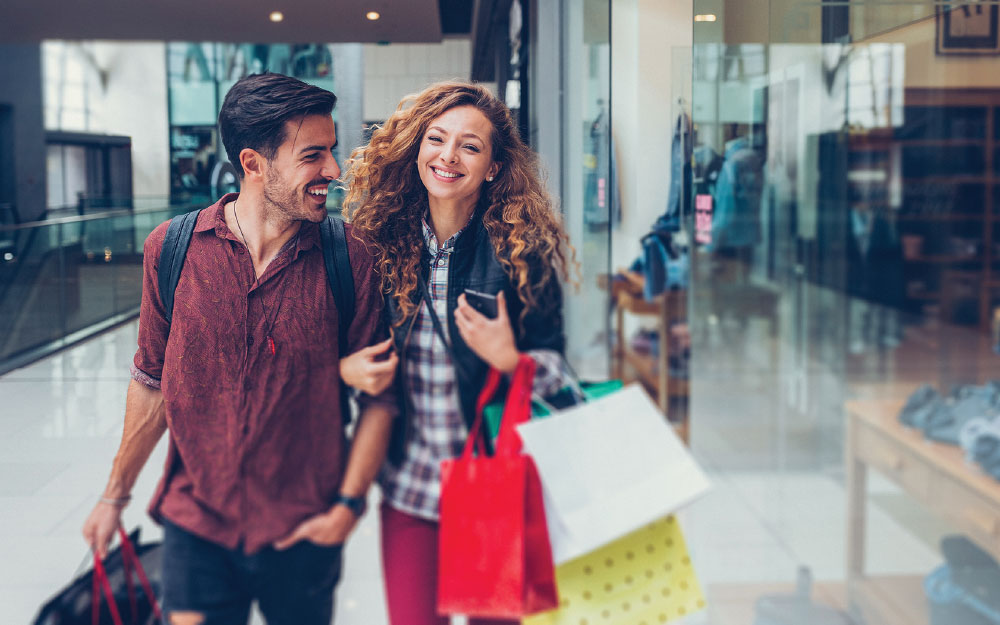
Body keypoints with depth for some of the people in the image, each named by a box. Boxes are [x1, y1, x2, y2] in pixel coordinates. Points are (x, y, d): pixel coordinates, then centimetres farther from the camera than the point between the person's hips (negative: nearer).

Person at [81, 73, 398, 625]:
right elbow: (153, 383, 6)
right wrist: (115, 496, 12)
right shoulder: (171, 248, -5)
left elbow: (378, 395, -3)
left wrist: (348, 505, -8)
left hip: (302, 535, 0)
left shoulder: (350, 259, -9)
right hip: (196, 526, 1)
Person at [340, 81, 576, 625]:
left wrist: (508, 360, -23)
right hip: (408, 484, 2)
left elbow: (558, 366, -4)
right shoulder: (378, 240, -1)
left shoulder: (522, 252, -9)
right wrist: (346, 366, -10)